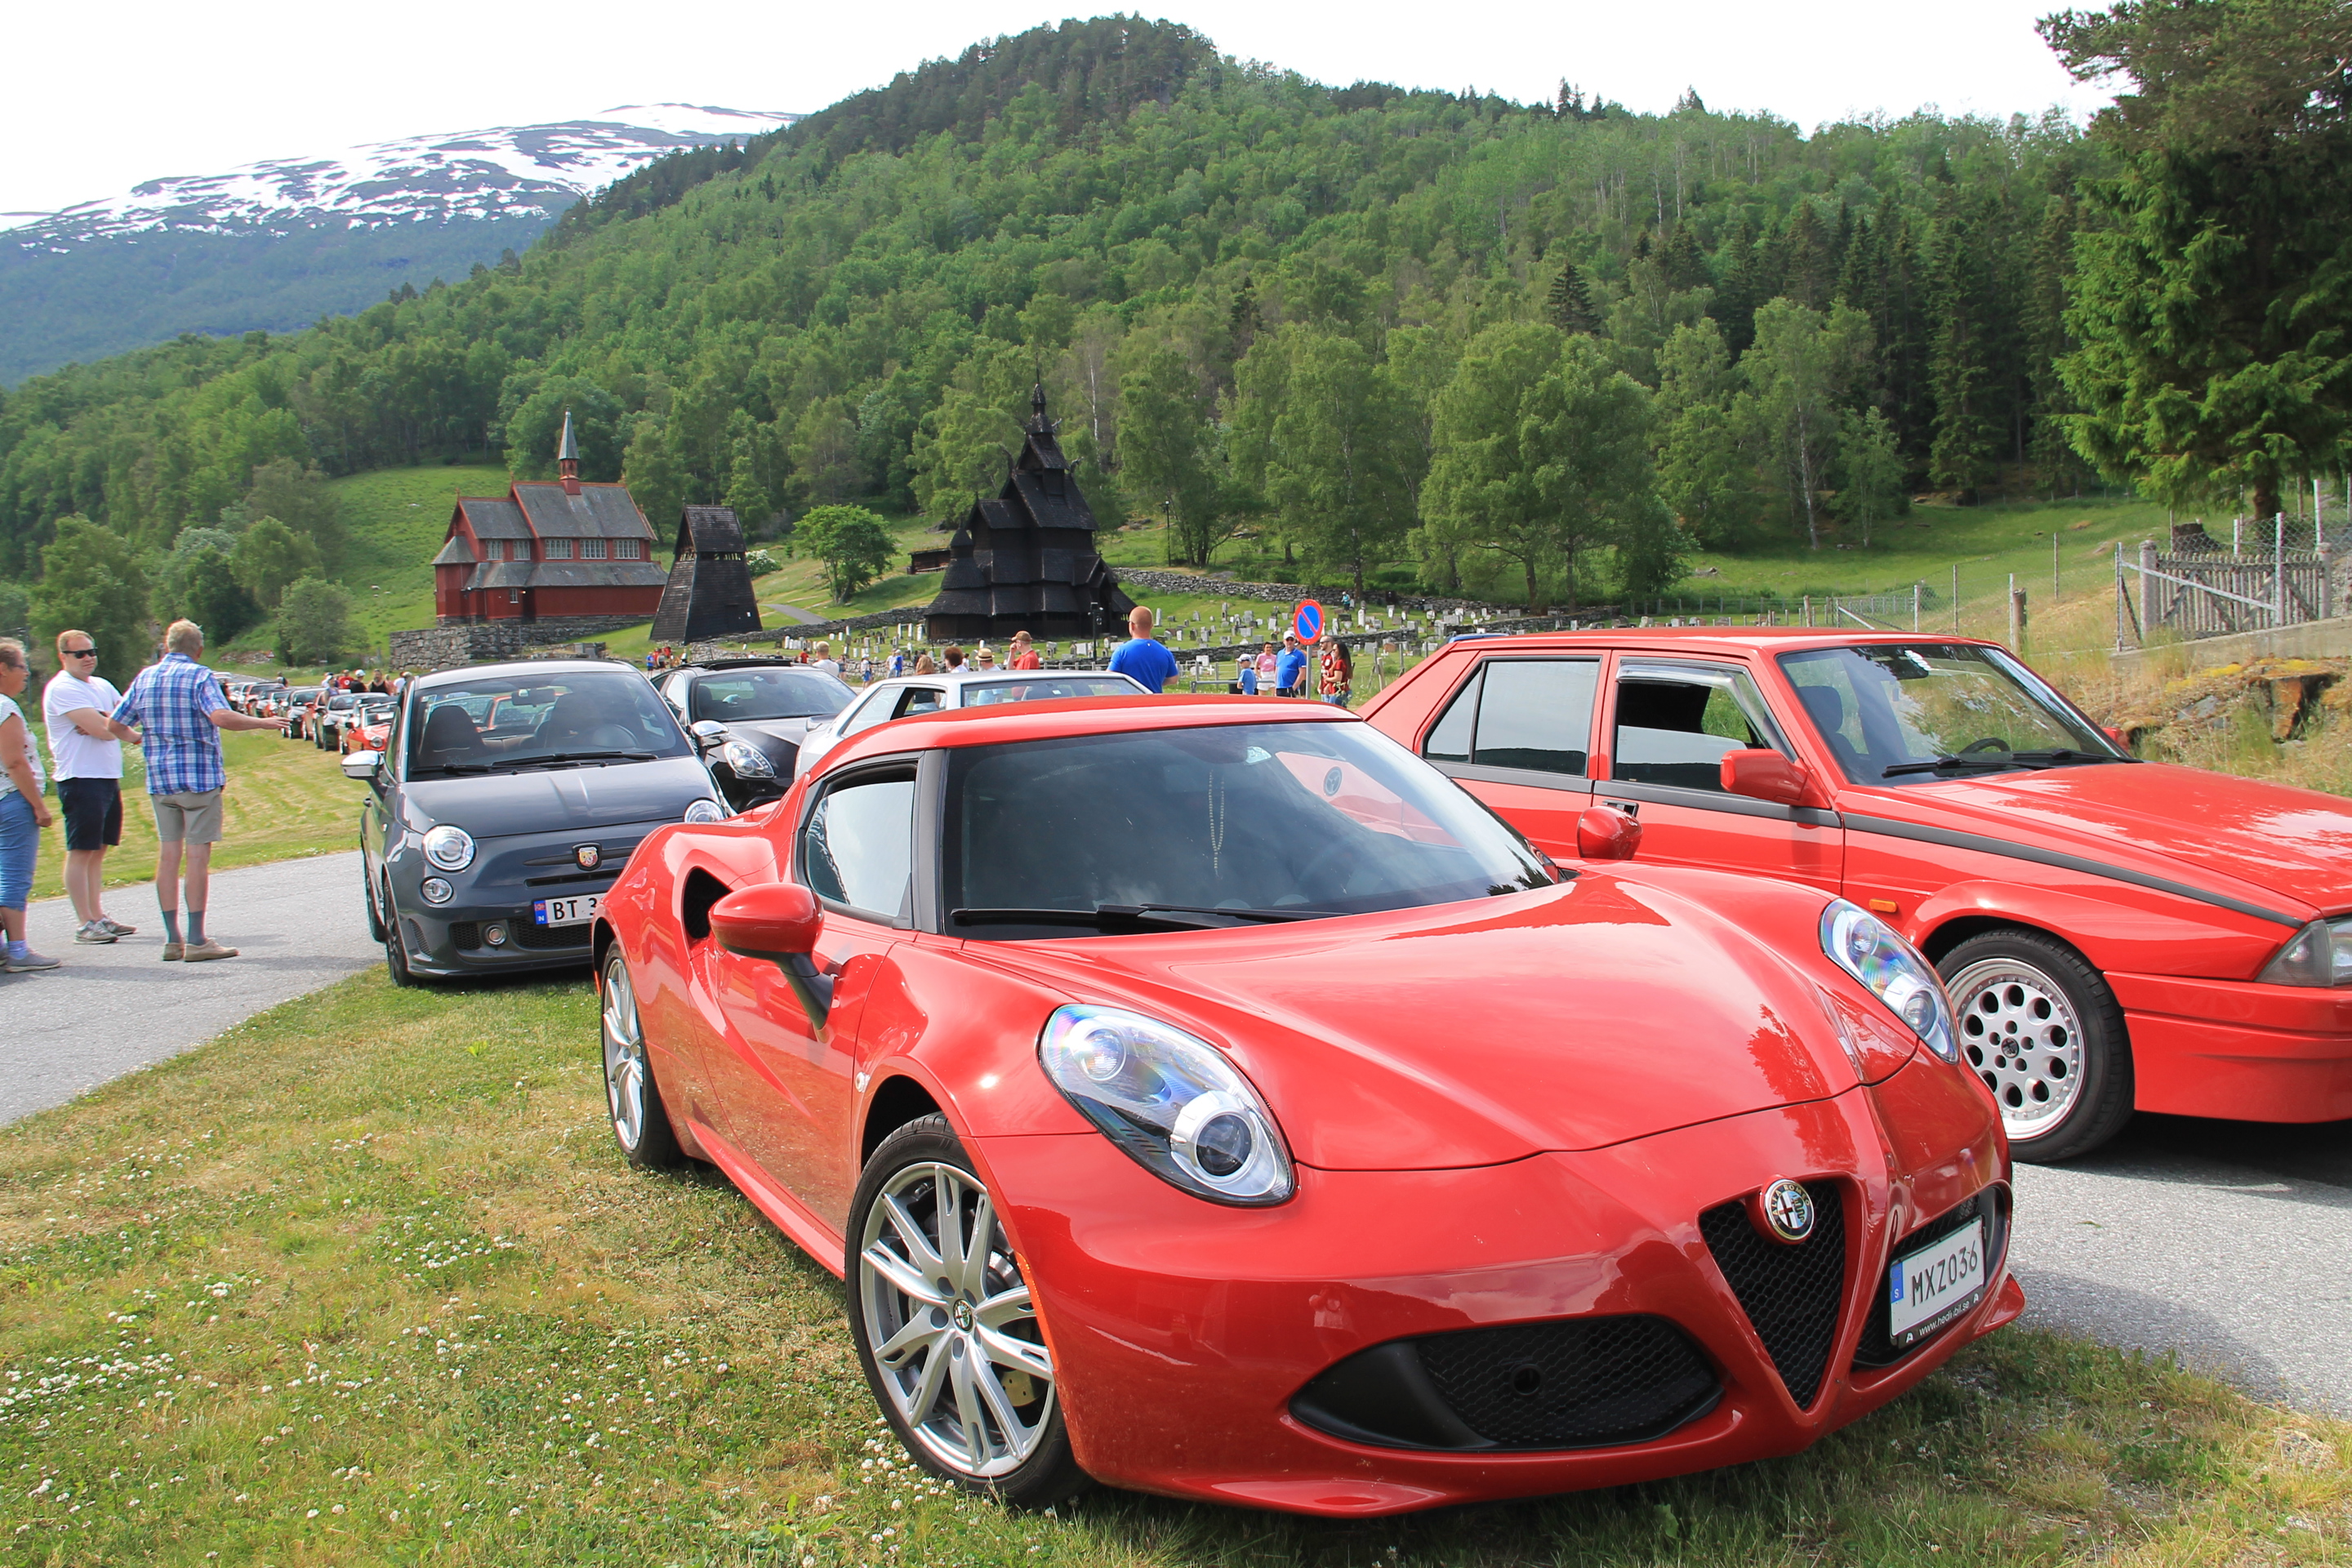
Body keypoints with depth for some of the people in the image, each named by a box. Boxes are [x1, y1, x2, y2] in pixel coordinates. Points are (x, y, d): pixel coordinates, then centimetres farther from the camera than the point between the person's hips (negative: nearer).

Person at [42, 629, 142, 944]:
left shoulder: (102, 685, 17)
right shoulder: (62, 688, -10)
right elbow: (101, 730, -19)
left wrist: (103, 722, -11)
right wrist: (132, 734, -2)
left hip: (109, 777, 8)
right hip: (81, 779, -8)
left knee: (99, 850, 11)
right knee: (81, 852, -5)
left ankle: (98, 916, 16)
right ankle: (85, 924, -4)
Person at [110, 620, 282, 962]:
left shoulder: (144, 677, 9)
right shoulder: (200, 676, -8)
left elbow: (115, 724, 13)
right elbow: (220, 717, -25)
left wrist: (144, 730, 33)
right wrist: (261, 723, -14)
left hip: (160, 780, 5)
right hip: (200, 777, -5)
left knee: (167, 855, 9)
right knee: (198, 856, -3)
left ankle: (172, 939, 10)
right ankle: (196, 941, -2)